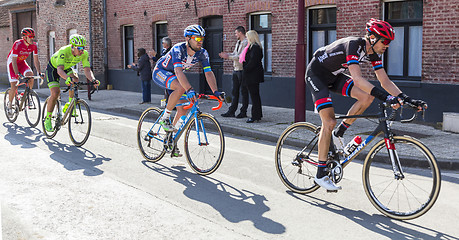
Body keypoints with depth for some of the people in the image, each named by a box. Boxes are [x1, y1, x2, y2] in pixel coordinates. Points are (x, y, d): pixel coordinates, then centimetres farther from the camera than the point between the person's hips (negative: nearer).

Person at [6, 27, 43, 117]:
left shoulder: (34, 45, -16)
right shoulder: (17, 44, -30)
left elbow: (36, 60, -9)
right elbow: (14, 61, -30)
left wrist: (39, 72, -19)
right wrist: (17, 74, -39)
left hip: (21, 62, 4)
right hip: (11, 62, -4)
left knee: (30, 74, -26)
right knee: (14, 86, -12)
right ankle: (9, 104, 9)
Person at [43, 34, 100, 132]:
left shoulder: (84, 54, -24)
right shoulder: (64, 51, -39)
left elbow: (87, 70, -30)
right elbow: (60, 70, -49)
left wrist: (93, 80, -50)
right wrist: (68, 78, -68)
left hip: (66, 68, 5)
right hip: (53, 68, -5)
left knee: (75, 79, -26)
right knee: (55, 93, -18)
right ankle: (47, 119, -1)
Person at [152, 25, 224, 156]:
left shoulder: (202, 53, -16)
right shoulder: (178, 49, -33)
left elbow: (209, 73, -20)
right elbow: (179, 71, -45)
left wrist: (216, 91, -34)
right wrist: (190, 90, -58)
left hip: (174, 76, 7)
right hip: (160, 72, -6)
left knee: (183, 111, -1)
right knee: (181, 87, -37)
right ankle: (164, 118, -18)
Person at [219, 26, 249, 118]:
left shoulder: (246, 43, -12)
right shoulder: (238, 42, 17)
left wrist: (228, 57, -16)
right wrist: (226, 54, 9)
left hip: (242, 70, -9)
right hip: (236, 69, 9)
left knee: (244, 92, 0)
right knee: (234, 91, 10)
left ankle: (243, 112, 7)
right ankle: (231, 111, 15)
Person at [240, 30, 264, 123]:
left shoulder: (254, 47, -16)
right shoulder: (256, 46, 16)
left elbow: (252, 62, -22)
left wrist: (245, 70, -16)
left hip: (252, 75, -11)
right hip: (253, 75, 11)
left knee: (254, 95, -6)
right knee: (255, 95, 14)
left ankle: (255, 116, -3)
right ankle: (258, 115, 21)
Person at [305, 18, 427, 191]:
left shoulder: (374, 53, -6)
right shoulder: (353, 44, -30)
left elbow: (385, 81, -5)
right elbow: (357, 79, -41)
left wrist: (405, 98, -18)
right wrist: (385, 97, -49)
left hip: (334, 76, 8)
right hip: (316, 74, -8)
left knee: (367, 97, -13)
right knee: (329, 122, -16)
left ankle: (338, 134, 6)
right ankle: (320, 175, -7)